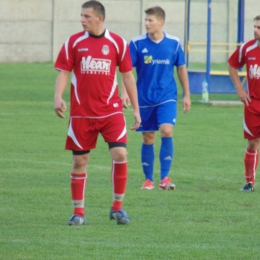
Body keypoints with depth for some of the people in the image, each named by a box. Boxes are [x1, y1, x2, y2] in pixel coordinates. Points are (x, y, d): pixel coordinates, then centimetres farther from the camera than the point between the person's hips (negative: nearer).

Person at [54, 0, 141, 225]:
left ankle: (117, 207, 2)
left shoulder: (117, 43, 1)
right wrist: (58, 97, -16)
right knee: (80, 160, 4)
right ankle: (78, 211, 14)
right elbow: (64, 72, 3)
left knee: (120, 154, -13)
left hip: (111, 111, -1)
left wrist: (136, 109, 5)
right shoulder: (74, 42, 2)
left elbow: (128, 76, 7)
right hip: (81, 112, 1)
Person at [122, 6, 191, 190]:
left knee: (167, 132, -18)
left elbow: (181, 69, 9)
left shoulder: (174, 43, -2)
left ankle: (165, 178, -13)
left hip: (167, 97, 0)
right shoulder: (137, 44, -6)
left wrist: (187, 95, 10)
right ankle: (148, 180, 18)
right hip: (145, 99, 0)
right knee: (148, 139, 5)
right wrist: (125, 92, -18)